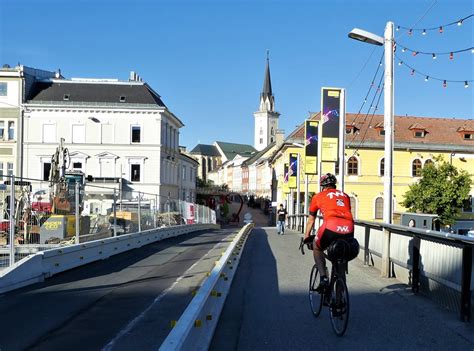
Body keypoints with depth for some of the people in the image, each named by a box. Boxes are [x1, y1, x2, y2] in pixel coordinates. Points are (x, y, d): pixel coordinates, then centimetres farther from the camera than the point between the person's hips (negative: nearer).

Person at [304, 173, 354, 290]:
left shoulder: (318, 196, 22)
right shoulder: (345, 195, 29)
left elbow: (311, 220, 31)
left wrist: (306, 237, 45)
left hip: (331, 227, -3)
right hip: (349, 230, 3)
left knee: (317, 248, 25)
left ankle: (323, 277, 8)